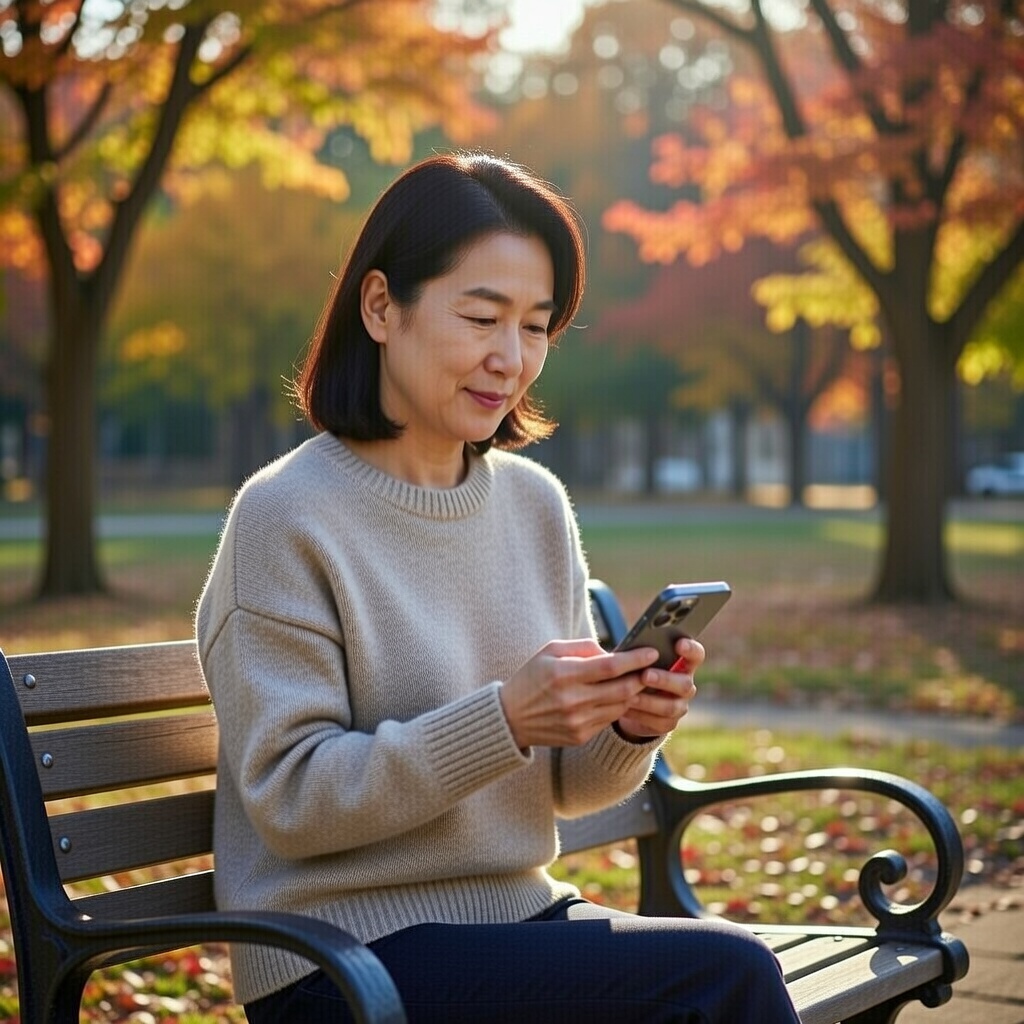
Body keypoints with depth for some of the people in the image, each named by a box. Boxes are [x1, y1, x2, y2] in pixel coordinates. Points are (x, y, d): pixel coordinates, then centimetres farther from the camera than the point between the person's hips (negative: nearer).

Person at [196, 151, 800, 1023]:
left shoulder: (537, 504, 7)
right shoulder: (285, 517, -10)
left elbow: (565, 784, 12)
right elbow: (289, 800, -13)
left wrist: (630, 729, -11)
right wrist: (504, 720, -24)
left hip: (521, 918, 6)